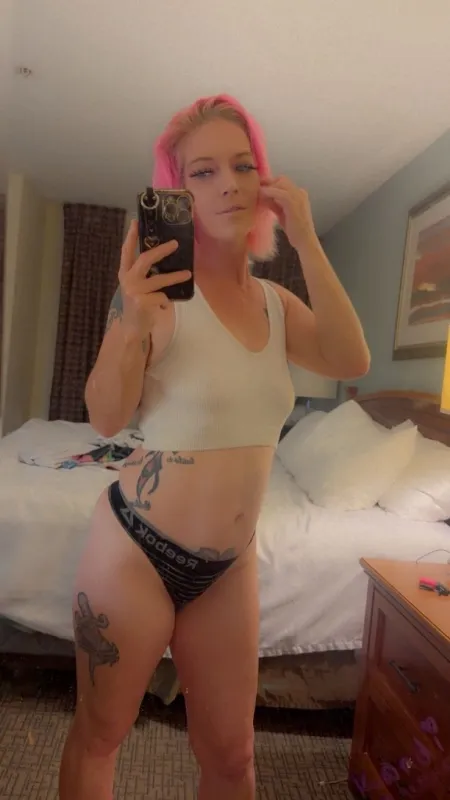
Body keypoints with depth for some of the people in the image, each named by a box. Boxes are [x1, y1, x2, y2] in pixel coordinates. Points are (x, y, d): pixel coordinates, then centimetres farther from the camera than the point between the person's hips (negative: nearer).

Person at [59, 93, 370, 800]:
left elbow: (351, 363, -10)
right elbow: (106, 419, -15)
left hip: (230, 566, 5)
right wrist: (131, 327, -33)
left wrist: (307, 242, -15)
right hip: (137, 551, -4)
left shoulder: (275, 302, 5)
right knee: (98, 736, 18)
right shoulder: (162, 282, -12)